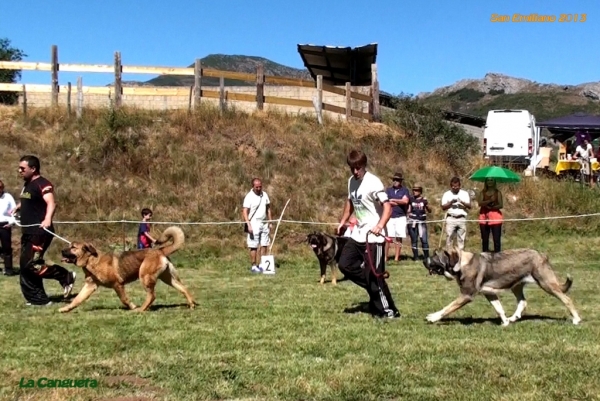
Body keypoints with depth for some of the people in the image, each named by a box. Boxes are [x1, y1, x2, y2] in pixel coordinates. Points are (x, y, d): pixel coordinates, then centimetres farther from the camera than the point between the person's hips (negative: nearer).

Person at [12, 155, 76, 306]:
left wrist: (47, 219, -48)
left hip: (39, 232, -10)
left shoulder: (42, 184, -16)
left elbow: (51, 203, -33)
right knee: (25, 265, 9)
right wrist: (17, 208, 28)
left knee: (30, 264, -15)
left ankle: (66, 277, -2)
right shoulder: (27, 184, 14)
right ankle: (38, 299, 16)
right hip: (28, 232, 10)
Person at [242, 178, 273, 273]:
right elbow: (245, 211, -13)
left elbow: (268, 208, 17)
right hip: (254, 224, -6)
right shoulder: (249, 196, -10)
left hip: (264, 223, 6)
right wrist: (248, 225, -21)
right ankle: (253, 266, 2)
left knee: (265, 245, 6)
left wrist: (270, 222, 13)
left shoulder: (264, 195, 8)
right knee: (254, 246, -3)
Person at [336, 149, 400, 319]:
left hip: (373, 236, -8)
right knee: (344, 264, 4)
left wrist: (380, 225, -36)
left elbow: (387, 206, -22)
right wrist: (343, 221, 22)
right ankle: (374, 287, 16)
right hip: (358, 234, 8)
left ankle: (389, 311, 7)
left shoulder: (373, 182, -16)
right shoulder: (351, 181, 9)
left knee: (374, 275, -5)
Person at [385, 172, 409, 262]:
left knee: (399, 237, -1)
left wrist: (393, 200, -5)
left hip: (400, 217, -1)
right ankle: (385, 257, -2)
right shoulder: (388, 190, 11)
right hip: (389, 217, 1)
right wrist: (399, 203, -8)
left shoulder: (404, 190, 6)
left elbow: (405, 201, -11)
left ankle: (397, 257, 3)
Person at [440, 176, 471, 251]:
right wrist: (451, 202, -15)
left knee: (461, 239, 2)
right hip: (451, 219, -1)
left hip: (462, 219, 1)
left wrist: (463, 202, -16)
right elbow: (443, 207, 0)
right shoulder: (447, 194, 6)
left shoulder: (465, 193, 10)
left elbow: (469, 206, 3)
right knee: (449, 238, -5)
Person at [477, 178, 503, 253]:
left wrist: (491, 207, -17)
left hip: (495, 217, -1)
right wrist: (490, 200, -22)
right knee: (485, 239, 5)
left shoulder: (498, 192, 6)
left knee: (496, 239, -4)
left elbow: (501, 205, -4)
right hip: (484, 217, 1)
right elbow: (480, 203, -9)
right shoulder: (482, 192, 8)